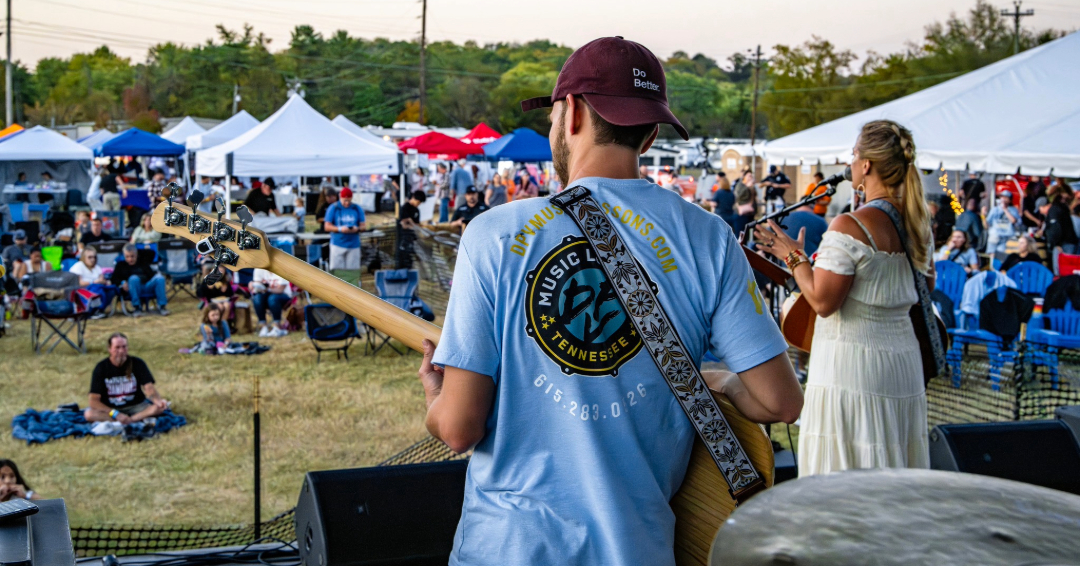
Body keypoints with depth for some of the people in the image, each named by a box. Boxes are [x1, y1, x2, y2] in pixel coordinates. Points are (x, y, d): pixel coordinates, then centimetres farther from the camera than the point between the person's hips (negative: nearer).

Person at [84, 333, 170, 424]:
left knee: (158, 408, -27)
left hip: (136, 405, 1)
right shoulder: (101, 368, -10)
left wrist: (158, 400, -40)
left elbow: (149, 387, -16)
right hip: (110, 409, -1)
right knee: (89, 414, -31)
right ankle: (140, 418, -36)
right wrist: (116, 414, -28)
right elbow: (94, 400, -15)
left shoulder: (137, 364, -5)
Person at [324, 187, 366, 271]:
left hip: (354, 245, 2)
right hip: (338, 244, -2)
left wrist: (357, 229, -14)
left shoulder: (358, 209, 10)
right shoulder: (333, 208, 3)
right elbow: (327, 227, 0)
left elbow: (362, 225, 10)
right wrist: (340, 229, -17)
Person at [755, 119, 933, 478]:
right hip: (905, 365, 8)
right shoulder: (918, 224, 7)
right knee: (894, 469, 15)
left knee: (844, 479, 0)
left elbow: (823, 301, -17)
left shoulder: (849, 227, -17)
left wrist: (793, 257, -5)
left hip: (852, 369, -8)